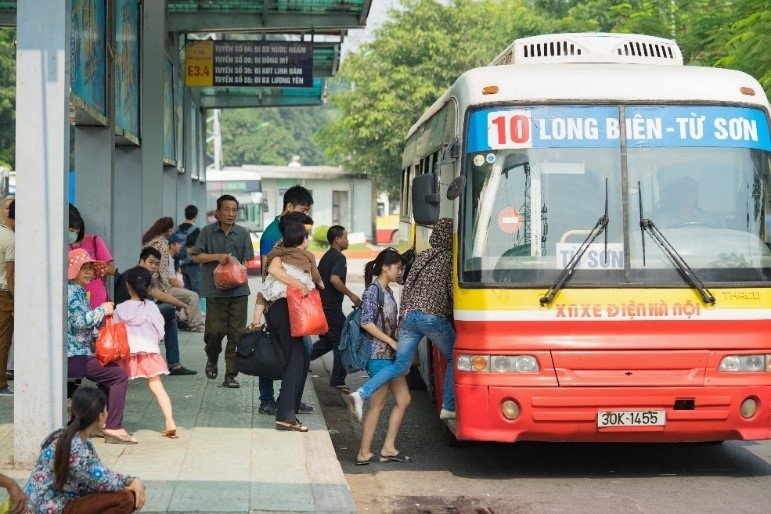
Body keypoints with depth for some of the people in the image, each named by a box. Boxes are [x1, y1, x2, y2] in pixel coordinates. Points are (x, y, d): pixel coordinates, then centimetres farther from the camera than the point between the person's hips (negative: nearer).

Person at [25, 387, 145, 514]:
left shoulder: (82, 439, 4)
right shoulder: (74, 449, -26)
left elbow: (102, 473, 9)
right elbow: (104, 482, -19)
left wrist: (132, 480, -6)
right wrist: (132, 481, -2)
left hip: (63, 502, 10)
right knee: (124, 499, -19)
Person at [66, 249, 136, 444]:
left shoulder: (78, 290, 18)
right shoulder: (73, 291, -14)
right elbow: (81, 321, -26)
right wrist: (102, 310, -14)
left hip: (74, 353, 11)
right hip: (74, 357, -11)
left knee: (110, 369, 27)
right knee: (119, 375, -12)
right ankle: (114, 428, -13)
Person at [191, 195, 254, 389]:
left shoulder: (243, 234, 4)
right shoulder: (207, 232, 1)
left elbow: (245, 261, 6)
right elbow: (196, 256, 3)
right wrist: (217, 257, -11)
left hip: (238, 290, 1)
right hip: (215, 290, -1)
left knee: (236, 333, -1)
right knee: (215, 330, -3)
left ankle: (231, 374, 7)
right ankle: (212, 359, 29)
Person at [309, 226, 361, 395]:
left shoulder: (325, 257, 15)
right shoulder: (339, 258, -14)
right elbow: (334, 279, -29)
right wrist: (351, 295, -22)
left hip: (321, 304, 9)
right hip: (332, 308, -9)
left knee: (327, 341, 20)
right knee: (341, 342, -1)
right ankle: (338, 381, 2)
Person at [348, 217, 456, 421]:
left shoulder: (422, 257, 17)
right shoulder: (450, 259, -4)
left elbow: (407, 287, 16)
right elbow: (453, 292, -7)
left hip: (410, 315, 6)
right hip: (434, 318, -6)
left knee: (399, 365, 8)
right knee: (454, 359, 14)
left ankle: (362, 393, -8)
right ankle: (448, 407, 11)